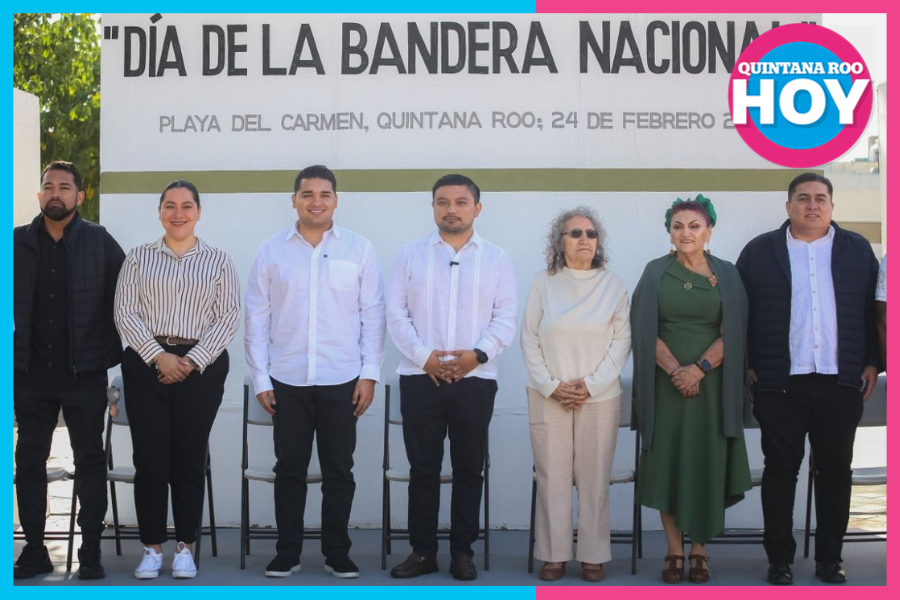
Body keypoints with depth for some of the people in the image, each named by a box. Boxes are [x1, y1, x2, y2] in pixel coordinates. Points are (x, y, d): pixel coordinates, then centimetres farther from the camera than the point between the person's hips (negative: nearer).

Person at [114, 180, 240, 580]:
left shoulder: (218, 261, 7)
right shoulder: (139, 257, 8)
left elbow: (229, 317, 0)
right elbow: (125, 313, 0)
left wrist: (193, 361, -11)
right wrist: (159, 356, -12)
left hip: (202, 367, 0)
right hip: (146, 366, 1)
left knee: (190, 459, 4)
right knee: (149, 458, 0)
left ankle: (185, 547, 14)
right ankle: (152, 547, 11)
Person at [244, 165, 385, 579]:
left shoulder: (359, 250, 2)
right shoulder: (271, 251, 4)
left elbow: (372, 314, 2)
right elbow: (257, 318, 5)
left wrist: (370, 373, -3)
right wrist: (260, 378, 1)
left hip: (341, 381, 0)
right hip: (287, 381, 1)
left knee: (338, 471, 7)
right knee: (290, 470, 7)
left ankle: (337, 553, 19)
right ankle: (287, 553, 19)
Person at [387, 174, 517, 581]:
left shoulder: (497, 259, 7)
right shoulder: (410, 255, 7)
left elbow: (505, 319, 1)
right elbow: (396, 313, 1)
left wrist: (478, 354, -15)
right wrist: (424, 356, -12)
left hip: (475, 379, 0)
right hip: (420, 378, 0)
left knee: (469, 470, 6)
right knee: (423, 468, 4)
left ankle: (462, 552, 16)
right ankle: (422, 551, 14)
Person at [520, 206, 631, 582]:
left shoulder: (613, 285, 3)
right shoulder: (543, 283, 4)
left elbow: (622, 341, 0)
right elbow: (529, 340, 3)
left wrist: (591, 385, -10)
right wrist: (550, 386, -8)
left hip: (599, 397, 0)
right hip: (549, 397, 0)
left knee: (594, 479, 2)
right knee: (552, 477, 1)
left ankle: (593, 555, 12)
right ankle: (554, 554, 11)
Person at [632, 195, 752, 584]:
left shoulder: (726, 275, 4)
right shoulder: (656, 273, 4)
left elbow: (733, 331, -2)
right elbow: (645, 330, -2)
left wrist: (699, 369, -14)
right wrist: (675, 370, -14)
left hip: (712, 384, 0)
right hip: (665, 383, 0)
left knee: (706, 464, 2)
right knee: (666, 463, 1)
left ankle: (700, 549, 13)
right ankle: (675, 550, 10)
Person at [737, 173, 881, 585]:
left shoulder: (857, 250, 9)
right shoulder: (759, 252, 4)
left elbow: (873, 311, 10)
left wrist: (872, 363, 3)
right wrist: (748, 366, -2)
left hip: (841, 384, 2)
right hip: (780, 384, -1)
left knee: (835, 472, 7)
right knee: (780, 471, 3)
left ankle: (829, 559, 18)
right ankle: (780, 559, 12)